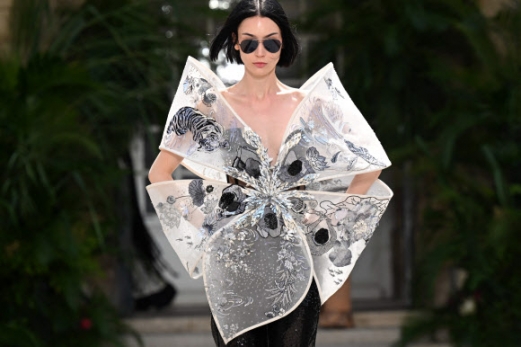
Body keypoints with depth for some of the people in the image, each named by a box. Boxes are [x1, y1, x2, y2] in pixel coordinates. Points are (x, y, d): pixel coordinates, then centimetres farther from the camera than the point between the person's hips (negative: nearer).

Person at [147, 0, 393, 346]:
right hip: (234, 259, -1)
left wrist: (331, 219, 3)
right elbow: (159, 174, 4)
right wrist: (203, 225, -2)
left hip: (295, 261, 1)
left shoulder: (311, 106, 2)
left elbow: (371, 165, 9)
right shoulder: (213, 106, -1)